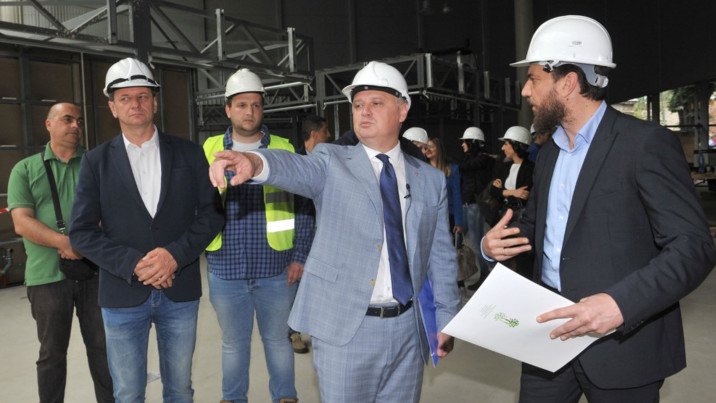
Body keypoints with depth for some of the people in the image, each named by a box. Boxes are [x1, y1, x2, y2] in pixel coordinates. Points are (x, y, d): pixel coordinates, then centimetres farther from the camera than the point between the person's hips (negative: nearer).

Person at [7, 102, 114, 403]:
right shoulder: (25, 169, 6)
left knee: (102, 347, 9)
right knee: (52, 353, 11)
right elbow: (22, 223, -5)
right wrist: (65, 242, -19)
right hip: (48, 276, -1)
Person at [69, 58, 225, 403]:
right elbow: (81, 232, -2)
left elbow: (212, 212, 0)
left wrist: (175, 254, -14)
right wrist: (133, 265, -15)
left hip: (181, 291, 1)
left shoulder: (189, 154, 2)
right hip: (123, 294, 0)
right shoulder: (96, 161, 1)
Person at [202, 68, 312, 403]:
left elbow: (302, 208, 1)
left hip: (276, 268, -1)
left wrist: (300, 256, -3)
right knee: (233, 343, 17)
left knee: (278, 340, 14)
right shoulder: (210, 150, 3)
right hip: (226, 268, 1)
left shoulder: (283, 149, 0)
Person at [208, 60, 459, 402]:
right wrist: (254, 161, -45)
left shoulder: (431, 179, 7)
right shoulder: (332, 162, -2)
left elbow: (441, 256, 9)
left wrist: (445, 320, 6)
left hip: (409, 329, 3)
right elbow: (296, 168, -24)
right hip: (344, 327, -2)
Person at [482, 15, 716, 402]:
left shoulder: (646, 143, -12)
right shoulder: (549, 152, 10)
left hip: (621, 343, -6)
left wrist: (621, 302, -30)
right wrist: (494, 243, -3)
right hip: (550, 333, 6)